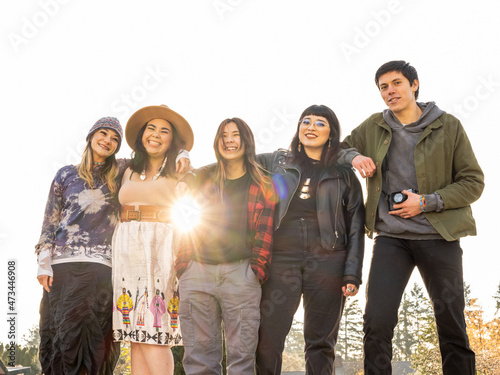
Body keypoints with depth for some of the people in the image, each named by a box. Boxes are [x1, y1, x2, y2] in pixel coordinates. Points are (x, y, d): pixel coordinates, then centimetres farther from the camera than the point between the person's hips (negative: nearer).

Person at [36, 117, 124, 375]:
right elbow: (50, 220, 13)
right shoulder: (66, 174, 16)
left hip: (99, 266, -1)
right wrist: (43, 263, 4)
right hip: (61, 265, 2)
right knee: (54, 332, -2)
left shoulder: (121, 174, 14)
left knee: (84, 336, -10)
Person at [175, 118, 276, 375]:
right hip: (198, 272, 2)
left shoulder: (262, 184, 9)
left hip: (241, 273, -2)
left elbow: (264, 232, 4)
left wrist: (257, 270, -6)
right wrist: (182, 266, 4)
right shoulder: (201, 179, 14)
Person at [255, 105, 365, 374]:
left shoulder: (344, 175, 12)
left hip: (327, 263, 0)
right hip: (281, 261, 0)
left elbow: (355, 227, 8)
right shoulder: (277, 163, 14)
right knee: (267, 340, -8)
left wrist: (352, 274, -1)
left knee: (321, 343, 3)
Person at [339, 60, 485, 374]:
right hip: (391, 237, 2)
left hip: (439, 237, -1)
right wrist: (354, 157, -3)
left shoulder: (448, 126, 1)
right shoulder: (373, 127, 9)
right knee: (377, 322, -7)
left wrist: (426, 202, -11)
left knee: (453, 325, 5)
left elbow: (473, 182, 1)